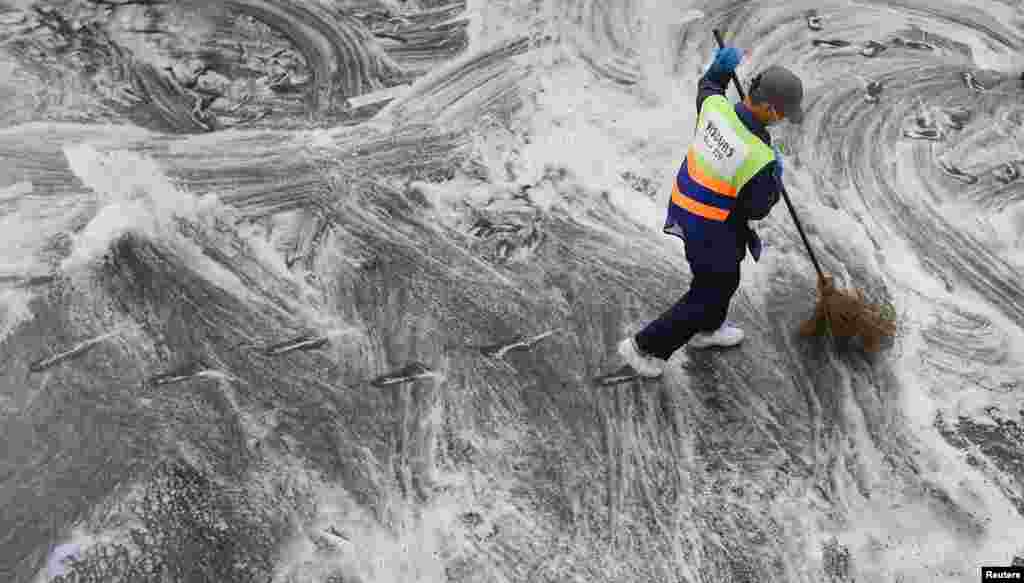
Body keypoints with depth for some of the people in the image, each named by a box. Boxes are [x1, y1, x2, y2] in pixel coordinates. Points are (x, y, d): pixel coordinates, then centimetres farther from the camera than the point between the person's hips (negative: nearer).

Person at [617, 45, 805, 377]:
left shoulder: (716, 107, -14)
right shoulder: (760, 157, -32)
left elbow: (707, 87, 13)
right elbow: (757, 210, -16)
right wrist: (775, 178, -3)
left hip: (686, 207, 8)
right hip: (712, 233, -8)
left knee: (726, 278, 31)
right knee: (706, 297, 14)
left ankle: (706, 330, 54)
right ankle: (644, 347, 21)